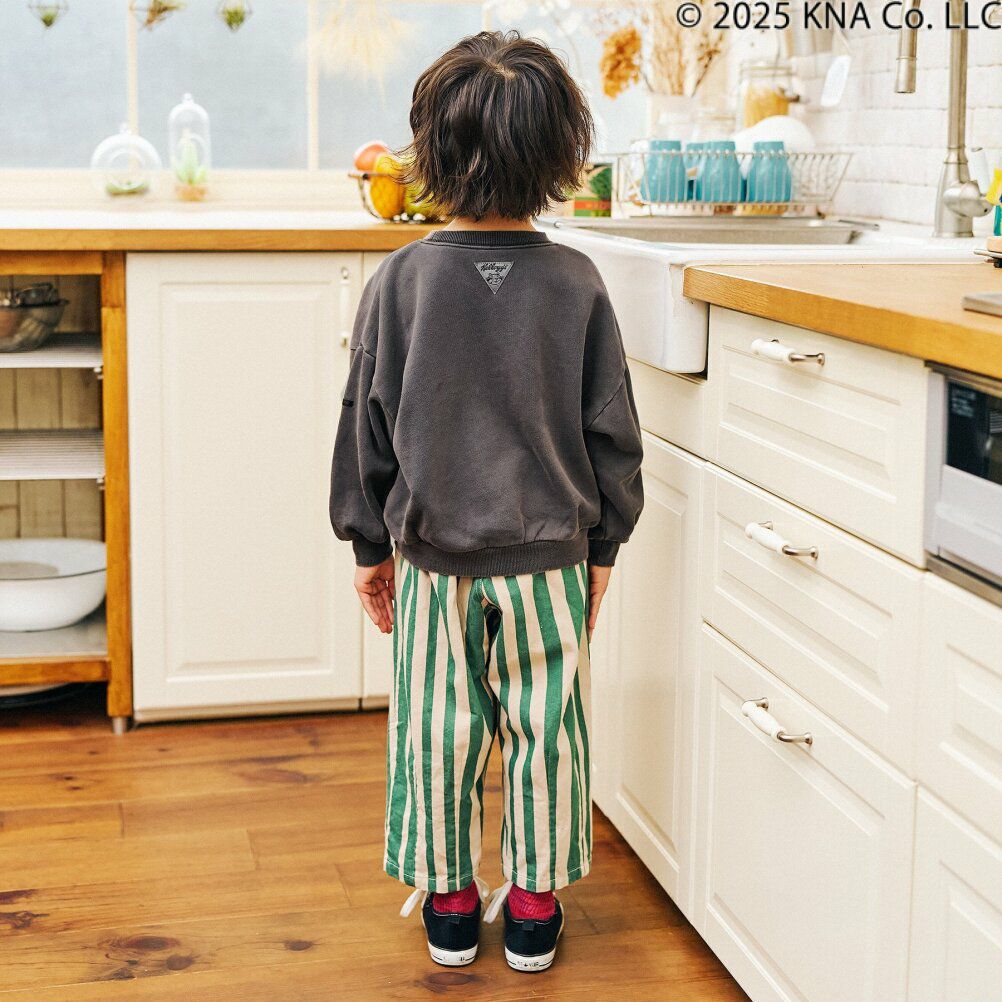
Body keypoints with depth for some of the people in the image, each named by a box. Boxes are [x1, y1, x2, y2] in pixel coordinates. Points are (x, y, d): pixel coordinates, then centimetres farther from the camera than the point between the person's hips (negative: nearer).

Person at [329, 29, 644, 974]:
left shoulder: (400, 280, -9)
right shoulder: (574, 282, -7)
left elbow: (366, 424, -3)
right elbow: (611, 431, -2)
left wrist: (370, 544, 9)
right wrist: (602, 545, 11)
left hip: (432, 555, 0)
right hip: (548, 555, 0)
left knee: (437, 730, 13)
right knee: (545, 732, 12)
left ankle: (449, 901, 25)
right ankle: (534, 906, 23)